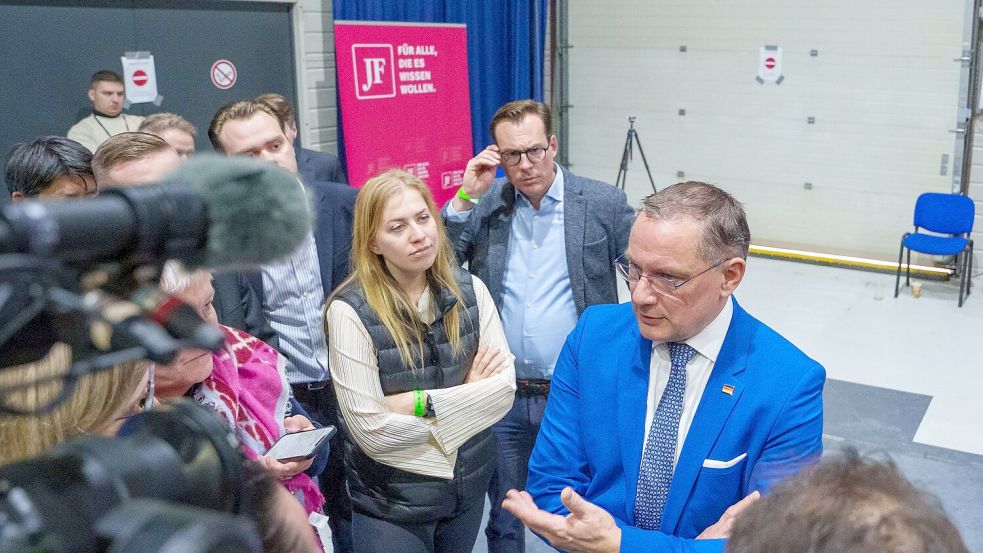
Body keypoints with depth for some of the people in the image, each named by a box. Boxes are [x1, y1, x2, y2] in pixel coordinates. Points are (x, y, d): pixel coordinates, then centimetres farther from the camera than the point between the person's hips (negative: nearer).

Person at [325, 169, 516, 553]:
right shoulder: (350, 311, -18)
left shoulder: (469, 290, -5)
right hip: (391, 501, -4)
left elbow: (505, 387, -9)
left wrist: (422, 403, -19)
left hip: (469, 484, 4)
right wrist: (467, 395, -12)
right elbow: (372, 431, -21)